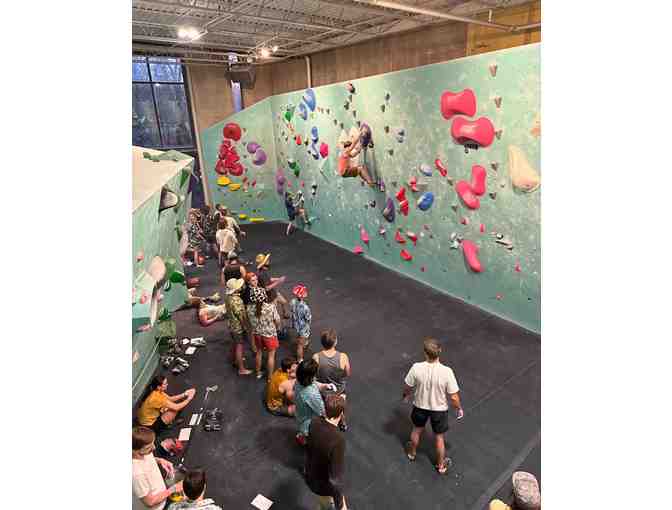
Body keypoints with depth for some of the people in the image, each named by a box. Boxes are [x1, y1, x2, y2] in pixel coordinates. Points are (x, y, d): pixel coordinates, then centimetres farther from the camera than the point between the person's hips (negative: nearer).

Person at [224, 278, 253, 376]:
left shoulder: (228, 297, -2)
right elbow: (241, 316, -25)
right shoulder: (236, 300, -30)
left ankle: (236, 360, 47)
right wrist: (247, 328, -14)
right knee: (239, 347, 1)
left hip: (231, 325, 9)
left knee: (235, 344, 26)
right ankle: (241, 369, 11)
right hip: (238, 326, -9)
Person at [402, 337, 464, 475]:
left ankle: (412, 453, 56)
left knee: (417, 430, 30)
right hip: (439, 409, -1)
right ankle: (441, 465, 47)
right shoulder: (446, 372, -31)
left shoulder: (416, 368, -28)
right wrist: (459, 409, 1)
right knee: (439, 437, 24)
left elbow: (408, 387, -10)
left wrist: (406, 395, 13)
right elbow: (453, 397, -21)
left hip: (420, 406, 1)